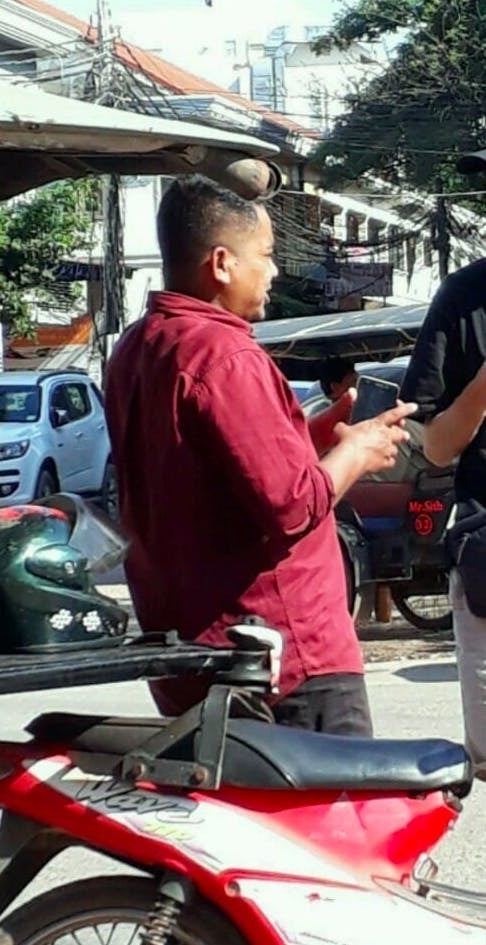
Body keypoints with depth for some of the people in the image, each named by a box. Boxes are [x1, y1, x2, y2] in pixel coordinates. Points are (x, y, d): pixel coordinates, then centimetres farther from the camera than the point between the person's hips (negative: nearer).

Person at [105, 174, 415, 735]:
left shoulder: (134, 350, 11)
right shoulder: (222, 354, -19)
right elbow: (292, 505, -22)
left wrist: (312, 436, 15)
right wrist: (355, 452, -5)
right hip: (287, 658, -10)